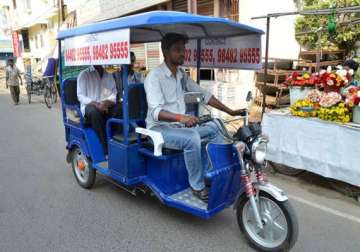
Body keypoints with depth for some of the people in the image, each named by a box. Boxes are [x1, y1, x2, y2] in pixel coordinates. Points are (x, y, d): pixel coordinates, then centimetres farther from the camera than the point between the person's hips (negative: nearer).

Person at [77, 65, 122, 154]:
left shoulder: (109, 75, 16)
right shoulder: (84, 74, 5)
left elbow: (114, 93, 6)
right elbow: (80, 96, -4)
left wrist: (107, 102, -16)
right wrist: (96, 104, -21)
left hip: (106, 106, 3)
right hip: (89, 106, -3)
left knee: (119, 108, -28)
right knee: (94, 111, -38)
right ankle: (107, 149, -36)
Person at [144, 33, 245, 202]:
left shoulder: (182, 75, 8)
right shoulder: (154, 76, -15)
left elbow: (204, 95, 10)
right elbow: (155, 111, -27)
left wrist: (230, 111, 4)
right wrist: (181, 117, -45)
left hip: (180, 125, 8)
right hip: (160, 128, -8)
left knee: (215, 128, -2)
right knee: (192, 138, -32)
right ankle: (197, 186, -15)